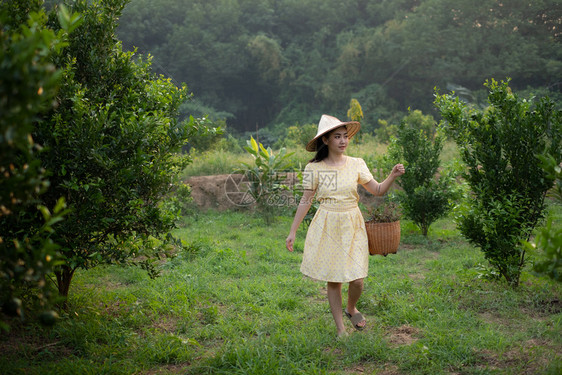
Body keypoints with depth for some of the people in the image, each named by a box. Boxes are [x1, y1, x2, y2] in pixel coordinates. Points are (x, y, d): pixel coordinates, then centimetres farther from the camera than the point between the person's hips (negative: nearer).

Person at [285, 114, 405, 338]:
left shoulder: (356, 164, 2)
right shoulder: (314, 168, -4)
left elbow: (378, 190, 4)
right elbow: (305, 201, 1)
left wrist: (393, 176, -14)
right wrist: (292, 231, 2)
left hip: (352, 226, 1)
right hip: (327, 227, -1)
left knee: (357, 279, -4)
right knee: (333, 280, 4)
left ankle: (351, 308, 30)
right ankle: (340, 328, 19)